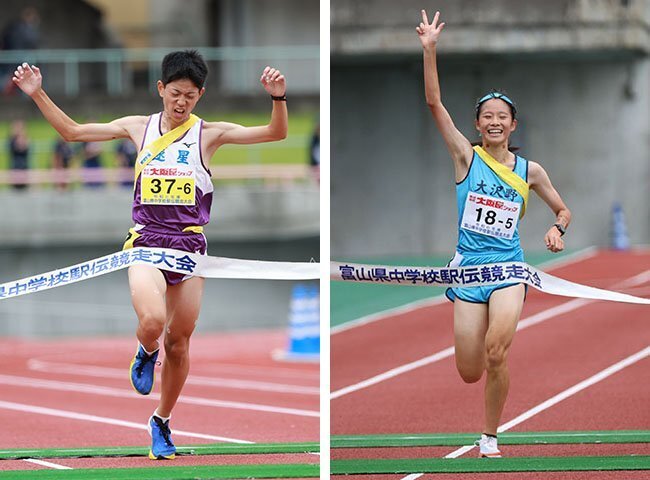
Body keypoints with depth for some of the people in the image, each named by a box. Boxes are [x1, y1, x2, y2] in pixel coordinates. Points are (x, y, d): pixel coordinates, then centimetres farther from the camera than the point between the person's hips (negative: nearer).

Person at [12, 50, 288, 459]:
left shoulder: (209, 134, 1)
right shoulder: (138, 127, 6)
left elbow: (275, 133, -6)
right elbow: (73, 132, 13)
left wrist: (278, 98, -25)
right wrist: (38, 95, 4)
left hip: (190, 245, 1)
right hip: (146, 241, 0)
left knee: (179, 341, 5)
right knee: (152, 321, -27)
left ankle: (162, 421, 26)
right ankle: (146, 353, 11)